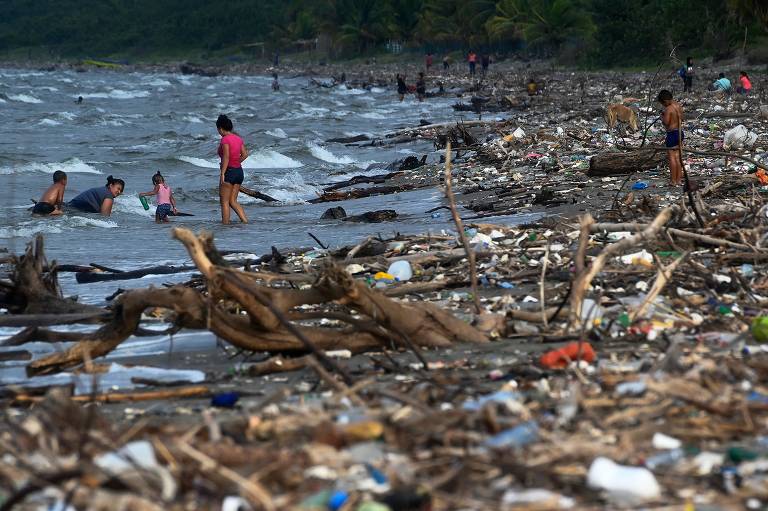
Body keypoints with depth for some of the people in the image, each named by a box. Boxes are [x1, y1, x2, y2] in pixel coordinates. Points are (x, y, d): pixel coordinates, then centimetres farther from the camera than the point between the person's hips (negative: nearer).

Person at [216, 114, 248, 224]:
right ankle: (245, 220, 1)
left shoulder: (225, 139, -13)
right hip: (239, 171, 8)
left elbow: (226, 157, -20)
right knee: (233, 201, 13)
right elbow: (245, 154, 11)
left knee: (224, 202, 2)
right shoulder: (238, 138, 9)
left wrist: (222, 173, -20)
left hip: (229, 172, -8)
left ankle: (225, 224, 3)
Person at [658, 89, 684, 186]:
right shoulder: (678, 106, 7)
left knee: (672, 157, 0)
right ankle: (679, 179, 19)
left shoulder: (668, 109, -19)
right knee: (678, 157, 14)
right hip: (680, 132, 8)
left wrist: (662, 117, -1)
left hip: (672, 134, -8)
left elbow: (666, 123, -18)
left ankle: (674, 181, 2)